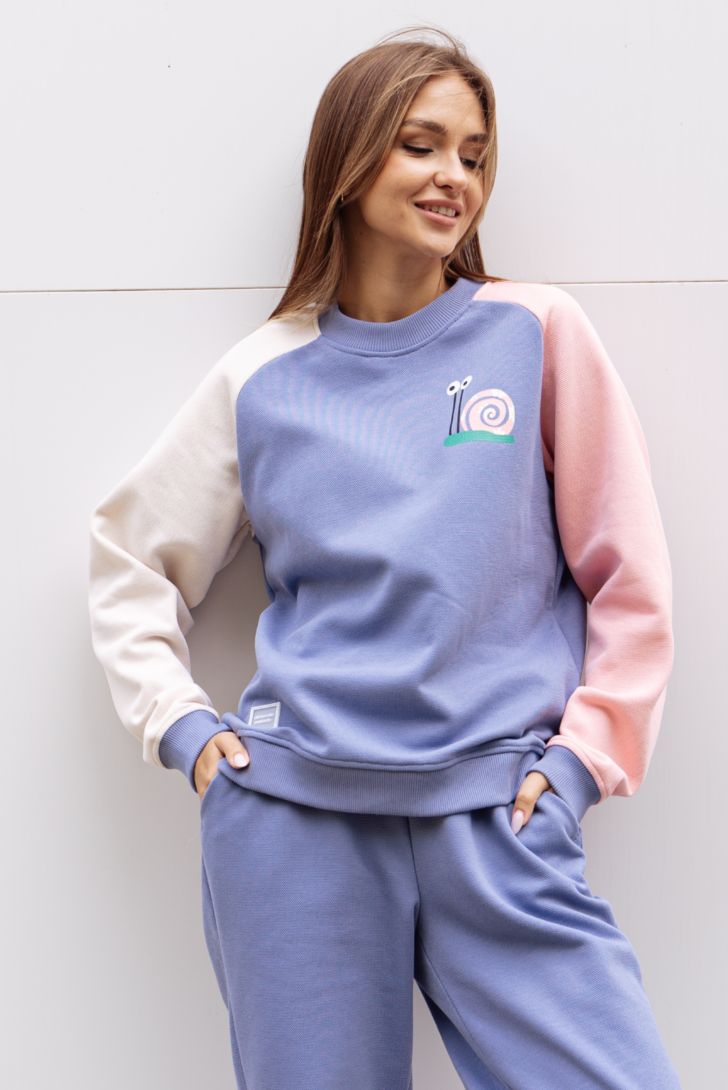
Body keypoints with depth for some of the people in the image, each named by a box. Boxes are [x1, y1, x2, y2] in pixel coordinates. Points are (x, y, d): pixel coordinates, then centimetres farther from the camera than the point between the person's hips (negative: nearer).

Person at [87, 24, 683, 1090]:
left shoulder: (539, 332, 4)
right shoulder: (263, 378, 8)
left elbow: (630, 580, 5)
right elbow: (129, 557, 18)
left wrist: (582, 757, -3)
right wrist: (180, 724, 6)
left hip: (499, 819, -1)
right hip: (293, 816, 1)